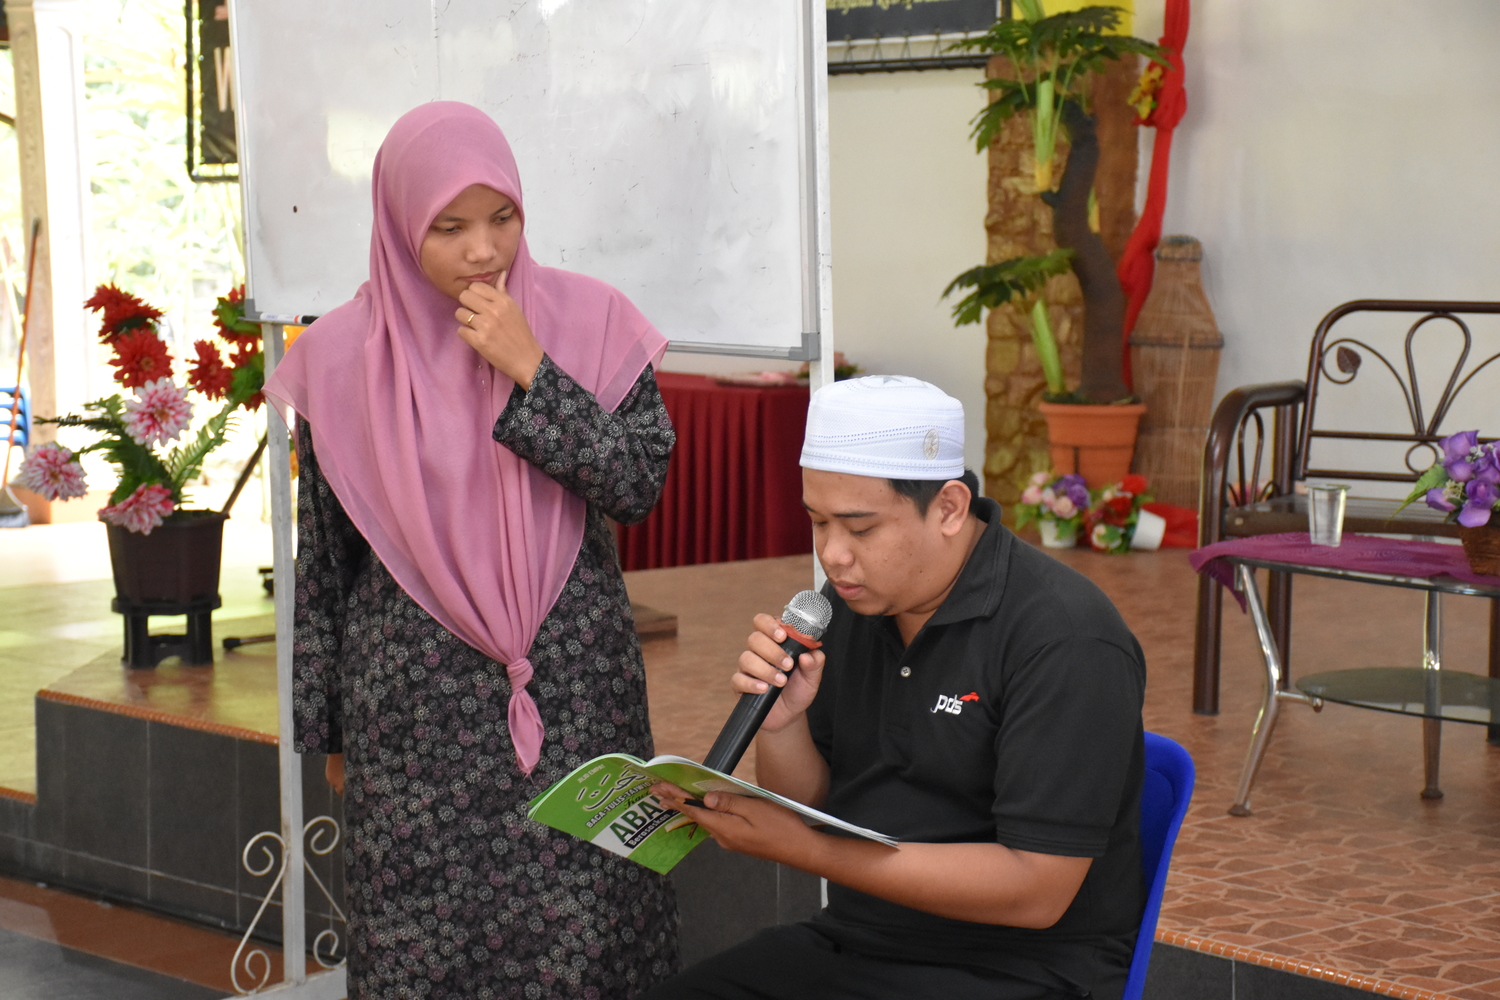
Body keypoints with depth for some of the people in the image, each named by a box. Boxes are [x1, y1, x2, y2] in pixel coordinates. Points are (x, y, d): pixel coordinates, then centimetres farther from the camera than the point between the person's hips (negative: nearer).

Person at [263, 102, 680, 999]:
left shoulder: (590, 321, -1)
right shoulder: (344, 356, -1)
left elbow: (641, 485, -9)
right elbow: (324, 559, 6)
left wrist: (528, 370, -17)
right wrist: (326, 725, 10)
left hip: (577, 690, 0)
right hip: (416, 704, 0)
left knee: (588, 925, 0)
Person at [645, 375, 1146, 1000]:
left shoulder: (1066, 640, -17)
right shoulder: (851, 601, 5)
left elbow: (1035, 891, -21)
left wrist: (800, 848, -24)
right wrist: (780, 724, -10)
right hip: (853, 942, 6)